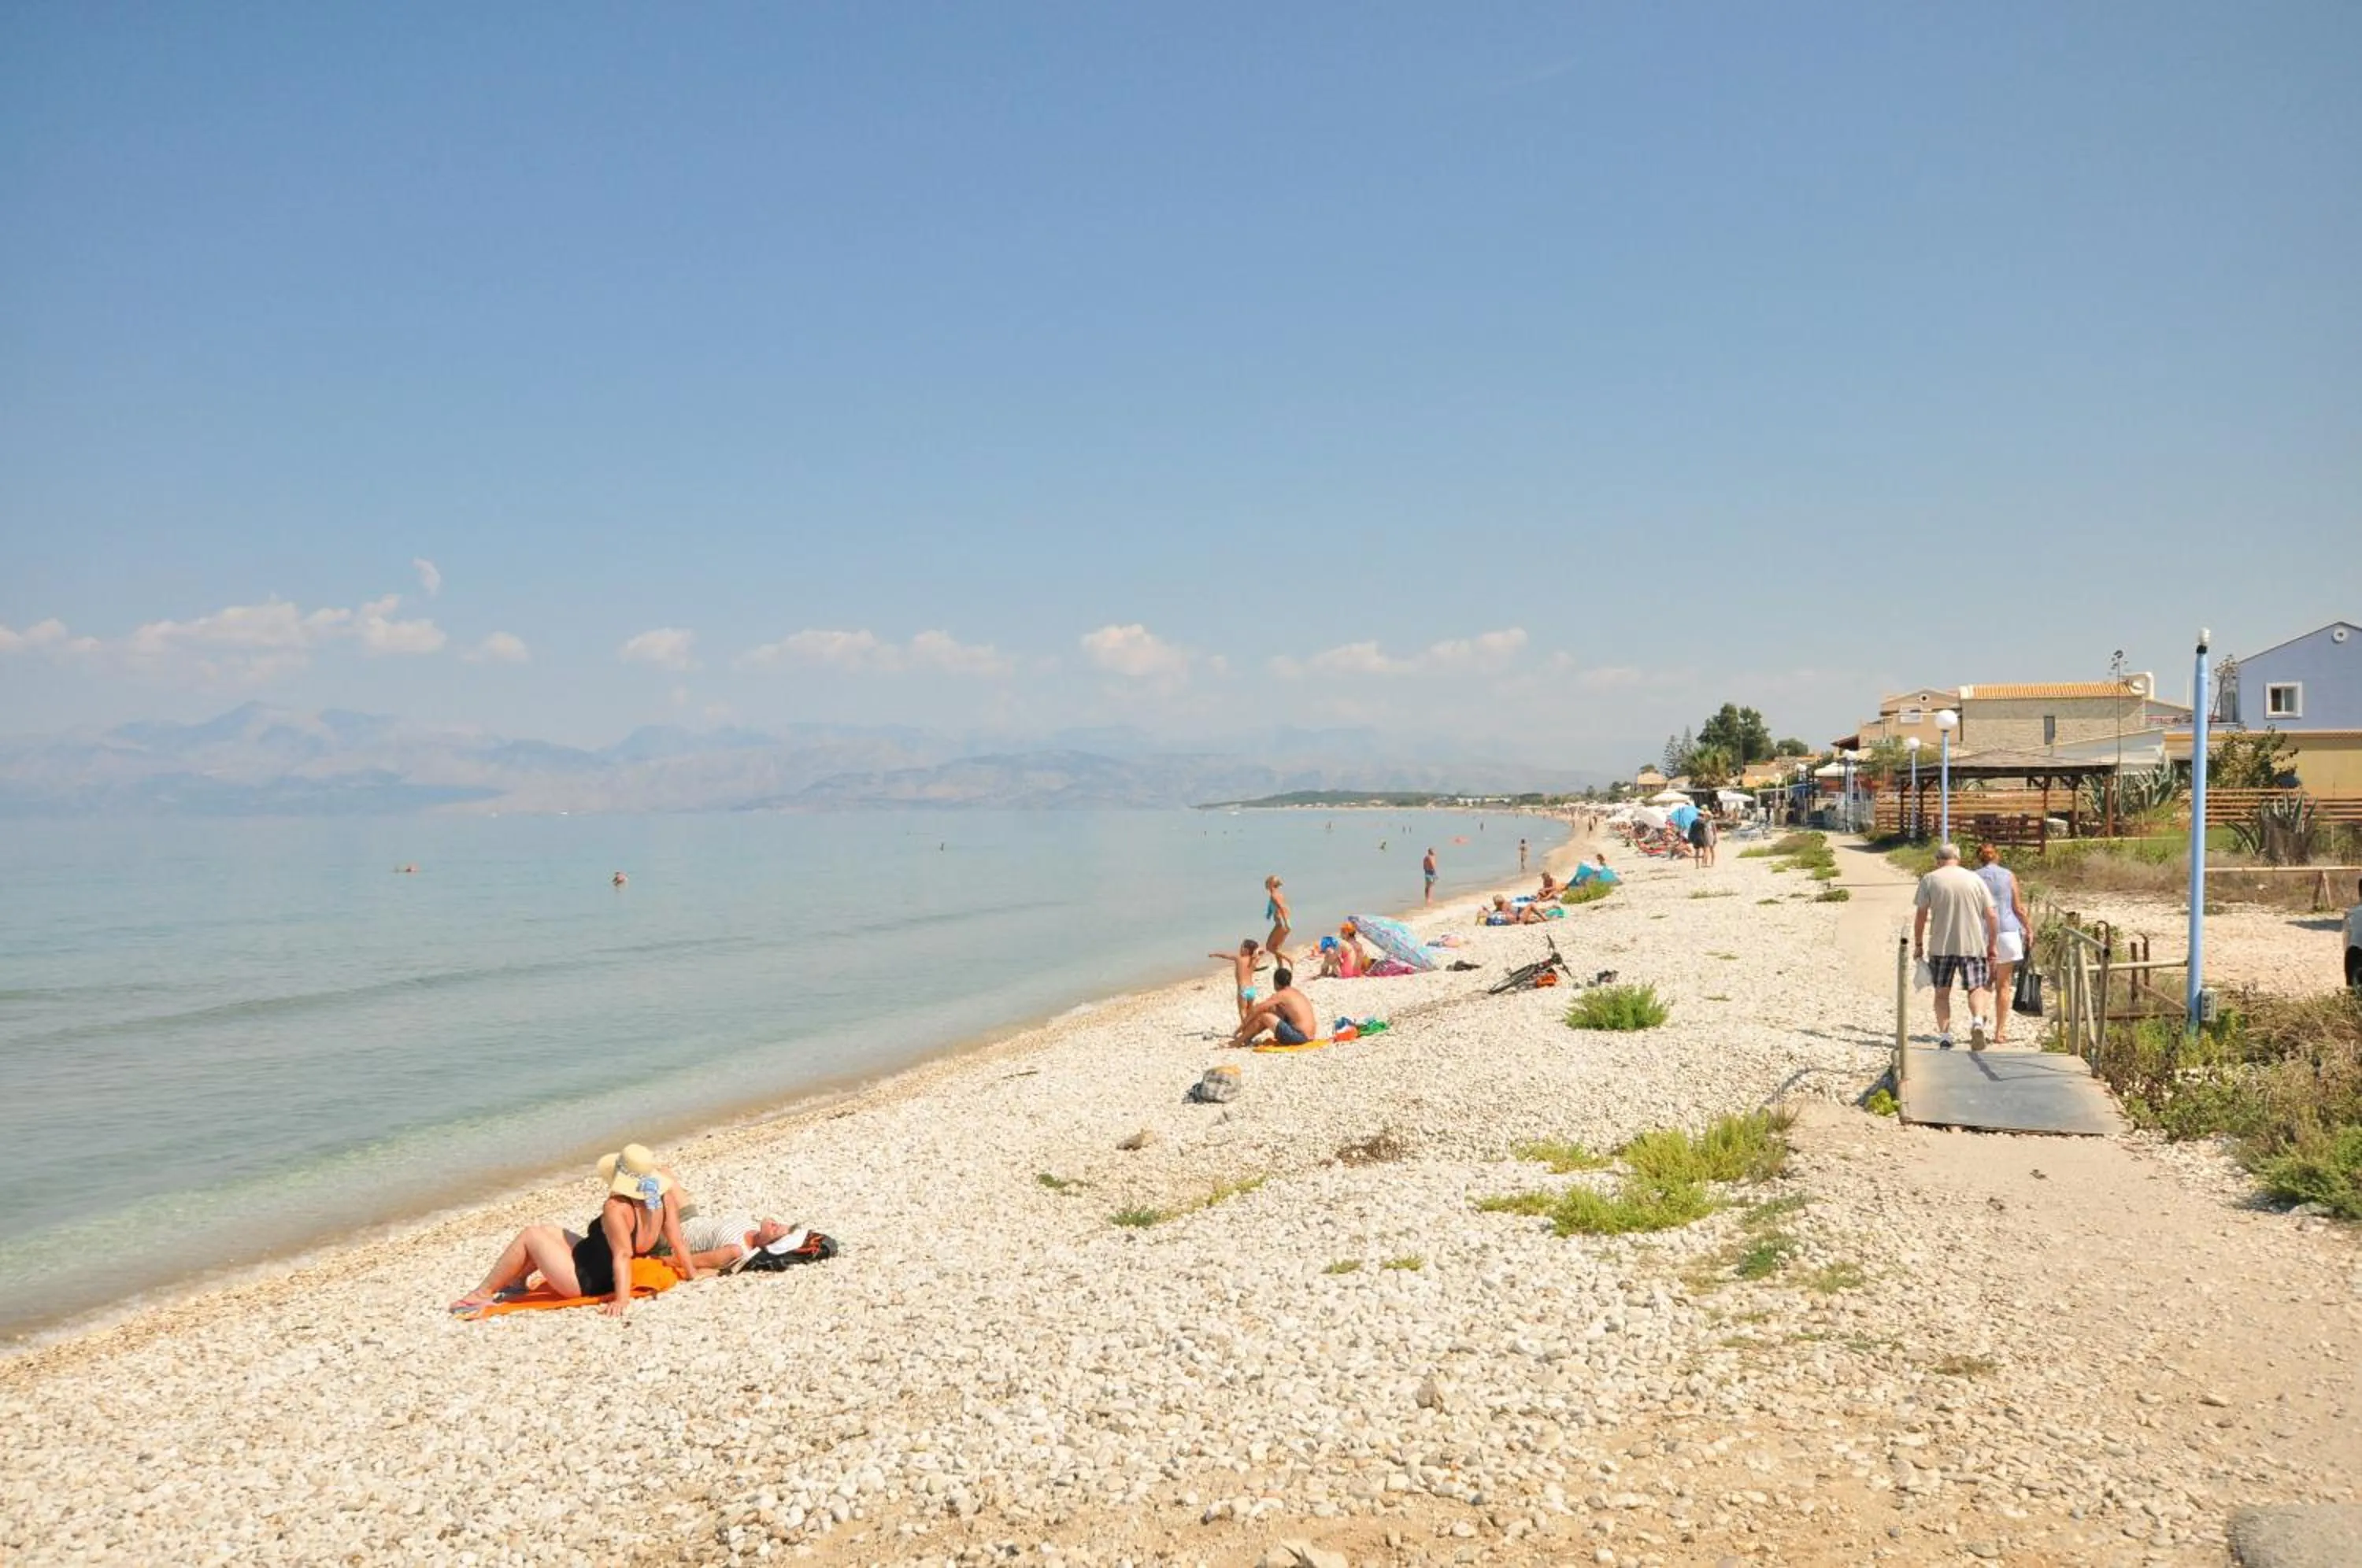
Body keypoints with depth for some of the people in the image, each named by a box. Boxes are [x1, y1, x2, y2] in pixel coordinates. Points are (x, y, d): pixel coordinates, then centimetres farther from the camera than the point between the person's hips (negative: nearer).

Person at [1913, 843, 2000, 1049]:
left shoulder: (1929, 880, 2)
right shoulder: (1974, 879, 6)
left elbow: (1921, 915, -2)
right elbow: (1991, 916, 4)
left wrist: (1918, 944, 6)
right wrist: (1993, 945, 11)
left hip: (1940, 946, 0)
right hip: (1973, 945, 0)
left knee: (1942, 993, 9)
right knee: (1977, 987, 5)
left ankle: (1944, 1036, 6)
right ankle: (1978, 1021, -21)